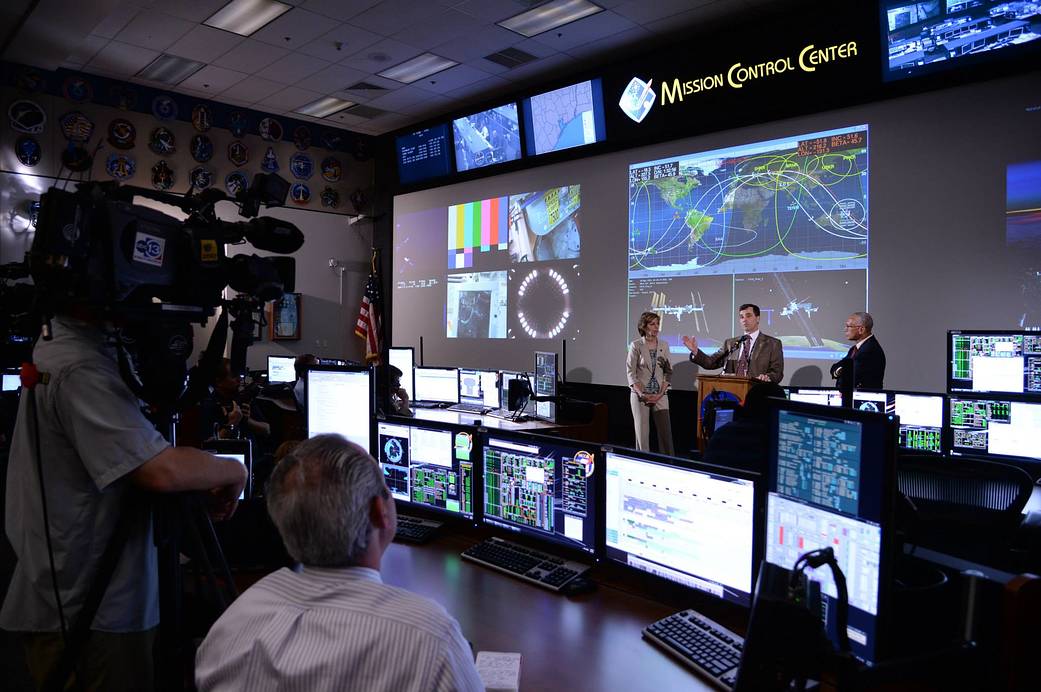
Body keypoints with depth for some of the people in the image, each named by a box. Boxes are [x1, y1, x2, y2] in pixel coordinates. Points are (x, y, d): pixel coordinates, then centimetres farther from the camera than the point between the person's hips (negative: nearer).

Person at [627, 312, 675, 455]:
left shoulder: (664, 346, 7)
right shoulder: (636, 345, -3)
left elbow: (668, 372, 7)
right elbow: (630, 372, -6)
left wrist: (661, 393, -5)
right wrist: (642, 394, -12)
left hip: (660, 396, 3)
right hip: (640, 395, -3)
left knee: (666, 431, 0)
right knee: (642, 432, 1)